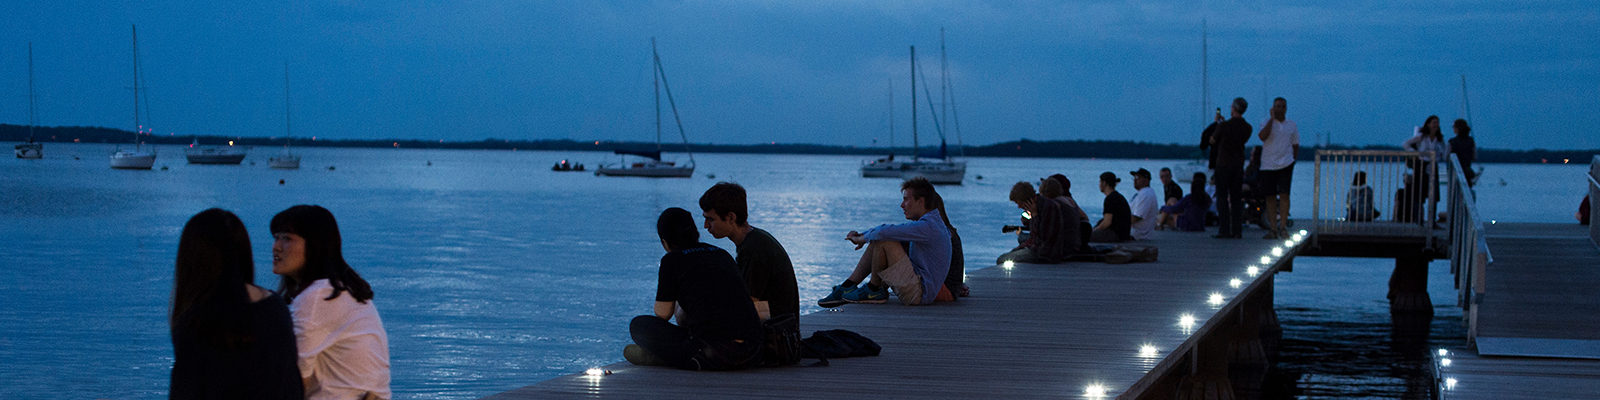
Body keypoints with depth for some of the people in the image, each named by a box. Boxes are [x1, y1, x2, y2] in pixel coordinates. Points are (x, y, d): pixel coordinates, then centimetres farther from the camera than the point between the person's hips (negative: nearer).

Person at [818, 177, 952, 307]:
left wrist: (863, 238, -4)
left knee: (883, 242, -20)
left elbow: (886, 232, -23)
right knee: (878, 239, 14)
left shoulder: (927, 227, -18)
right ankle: (848, 286, 8)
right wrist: (861, 235, 9)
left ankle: (873, 291, -2)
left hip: (919, 292, -10)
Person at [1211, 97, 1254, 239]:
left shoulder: (1224, 126, -13)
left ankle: (1224, 231, -6)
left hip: (1223, 164, -4)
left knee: (1222, 198, -1)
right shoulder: (1247, 128, 1)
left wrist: (1217, 123, 17)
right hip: (1239, 165, 4)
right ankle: (1237, 231, 5)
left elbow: (1212, 141, 2)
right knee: (1236, 199, 8)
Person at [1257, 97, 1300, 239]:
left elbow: (1296, 146, 17)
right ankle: (1273, 229, 7)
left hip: (1285, 164, 0)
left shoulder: (1292, 126, 10)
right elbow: (1262, 136, -18)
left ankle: (1283, 227, -8)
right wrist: (1272, 118, -15)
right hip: (1268, 165, 0)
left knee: (1284, 195, -10)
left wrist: (1292, 160, 5)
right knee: (1270, 197, 2)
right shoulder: (1267, 123, 3)